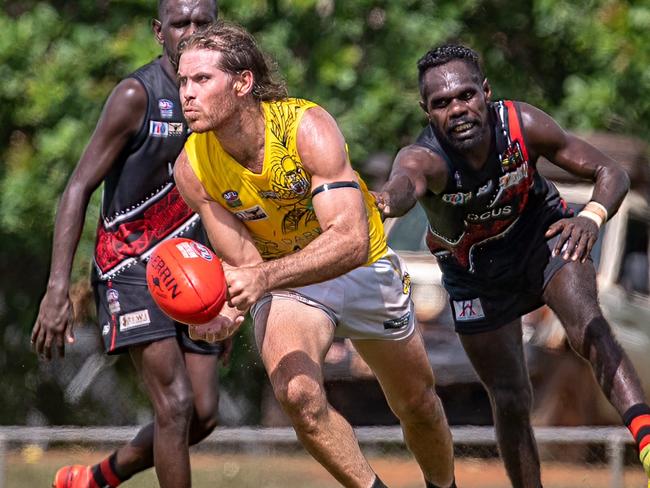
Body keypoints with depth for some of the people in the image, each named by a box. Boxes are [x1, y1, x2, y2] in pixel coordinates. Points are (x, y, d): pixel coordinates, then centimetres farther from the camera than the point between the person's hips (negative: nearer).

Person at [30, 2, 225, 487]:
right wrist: (58, 289, -21)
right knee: (175, 405, -16)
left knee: (203, 414, 1)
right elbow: (79, 188, -13)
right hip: (132, 263, -6)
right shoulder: (137, 96, -12)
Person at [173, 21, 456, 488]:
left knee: (418, 405, 15)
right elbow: (243, 262, -16)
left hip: (361, 269, -1)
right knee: (298, 394, -29)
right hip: (283, 281, 1)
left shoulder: (307, 127, -32)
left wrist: (265, 277, -54)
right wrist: (228, 307, -40)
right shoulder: (193, 167, -21)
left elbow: (351, 240, -41)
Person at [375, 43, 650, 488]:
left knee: (587, 327, -29)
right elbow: (406, 182, -60)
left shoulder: (522, 125, -28)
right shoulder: (424, 158, -34)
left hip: (541, 235, 0)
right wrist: (387, 200, -86)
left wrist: (593, 216, -43)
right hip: (474, 268, 0)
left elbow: (610, 171, -20)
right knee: (510, 402, 4)